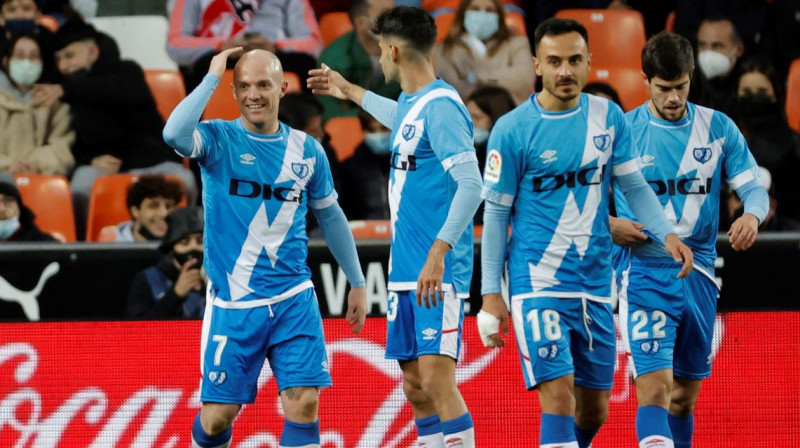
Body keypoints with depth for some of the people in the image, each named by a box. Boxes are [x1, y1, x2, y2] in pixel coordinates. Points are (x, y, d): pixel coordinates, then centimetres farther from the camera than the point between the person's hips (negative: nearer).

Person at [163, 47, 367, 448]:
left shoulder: (306, 150, 6)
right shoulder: (218, 140, -4)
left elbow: (331, 217, 19)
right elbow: (175, 133, -27)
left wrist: (357, 283, 21)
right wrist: (212, 77, -19)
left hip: (294, 300, 2)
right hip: (232, 305, -2)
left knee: (304, 403, -11)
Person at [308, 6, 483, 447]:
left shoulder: (441, 107, -14)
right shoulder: (413, 103, 14)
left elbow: (471, 185, -21)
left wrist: (438, 252, -27)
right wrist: (351, 92, 54)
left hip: (437, 275, -10)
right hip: (405, 273, 10)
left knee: (436, 378, -16)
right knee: (415, 388, 8)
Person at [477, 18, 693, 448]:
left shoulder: (608, 117, 4)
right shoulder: (511, 130, -7)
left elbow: (634, 185, 12)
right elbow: (496, 213, -2)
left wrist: (666, 233, -6)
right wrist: (490, 294, -4)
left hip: (595, 284, 5)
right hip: (538, 283, -5)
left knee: (594, 409, 9)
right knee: (558, 396, -17)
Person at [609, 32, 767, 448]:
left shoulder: (718, 128, 5)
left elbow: (753, 187, 4)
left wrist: (752, 214, -19)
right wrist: (608, 225, -16)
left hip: (699, 272, 4)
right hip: (644, 270, -4)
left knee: (685, 396, 12)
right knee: (654, 389, -18)